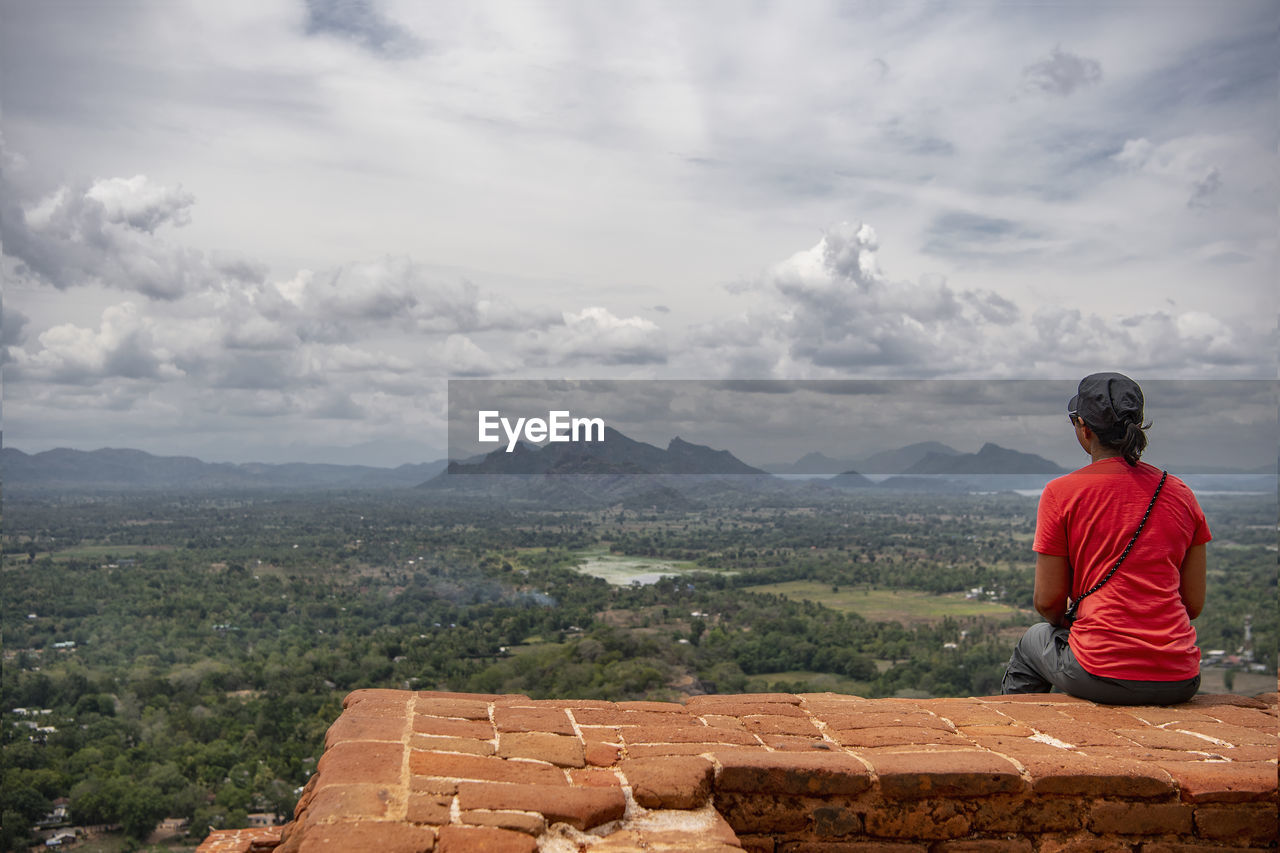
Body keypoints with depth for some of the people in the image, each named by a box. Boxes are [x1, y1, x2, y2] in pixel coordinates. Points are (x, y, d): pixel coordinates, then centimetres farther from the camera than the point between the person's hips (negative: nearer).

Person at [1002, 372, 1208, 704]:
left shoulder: (1061, 493, -7)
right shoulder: (1180, 493, 4)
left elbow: (1047, 601, -3)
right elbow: (1194, 604, 7)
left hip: (1102, 676, -4)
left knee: (1033, 641, 30)